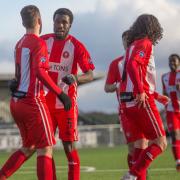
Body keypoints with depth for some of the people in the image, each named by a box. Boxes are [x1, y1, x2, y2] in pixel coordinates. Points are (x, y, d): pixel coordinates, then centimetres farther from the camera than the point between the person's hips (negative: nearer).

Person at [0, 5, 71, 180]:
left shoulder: (19, 44, 13)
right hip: (33, 102, -8)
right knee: (45, 148, -3)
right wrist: (60, 94, -23)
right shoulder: (39, 43, -12)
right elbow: (39, 72, -24)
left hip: (16, 101, 8)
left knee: (28, 147, 18)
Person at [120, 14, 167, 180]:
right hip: (141, 101, -9)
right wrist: (140, 91, -27)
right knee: (160, 143, -7)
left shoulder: (133, 45, 20)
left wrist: (156, 95, 31)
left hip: (128, 102, 9)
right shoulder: (145, 43, -6)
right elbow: (132, 65, -22)